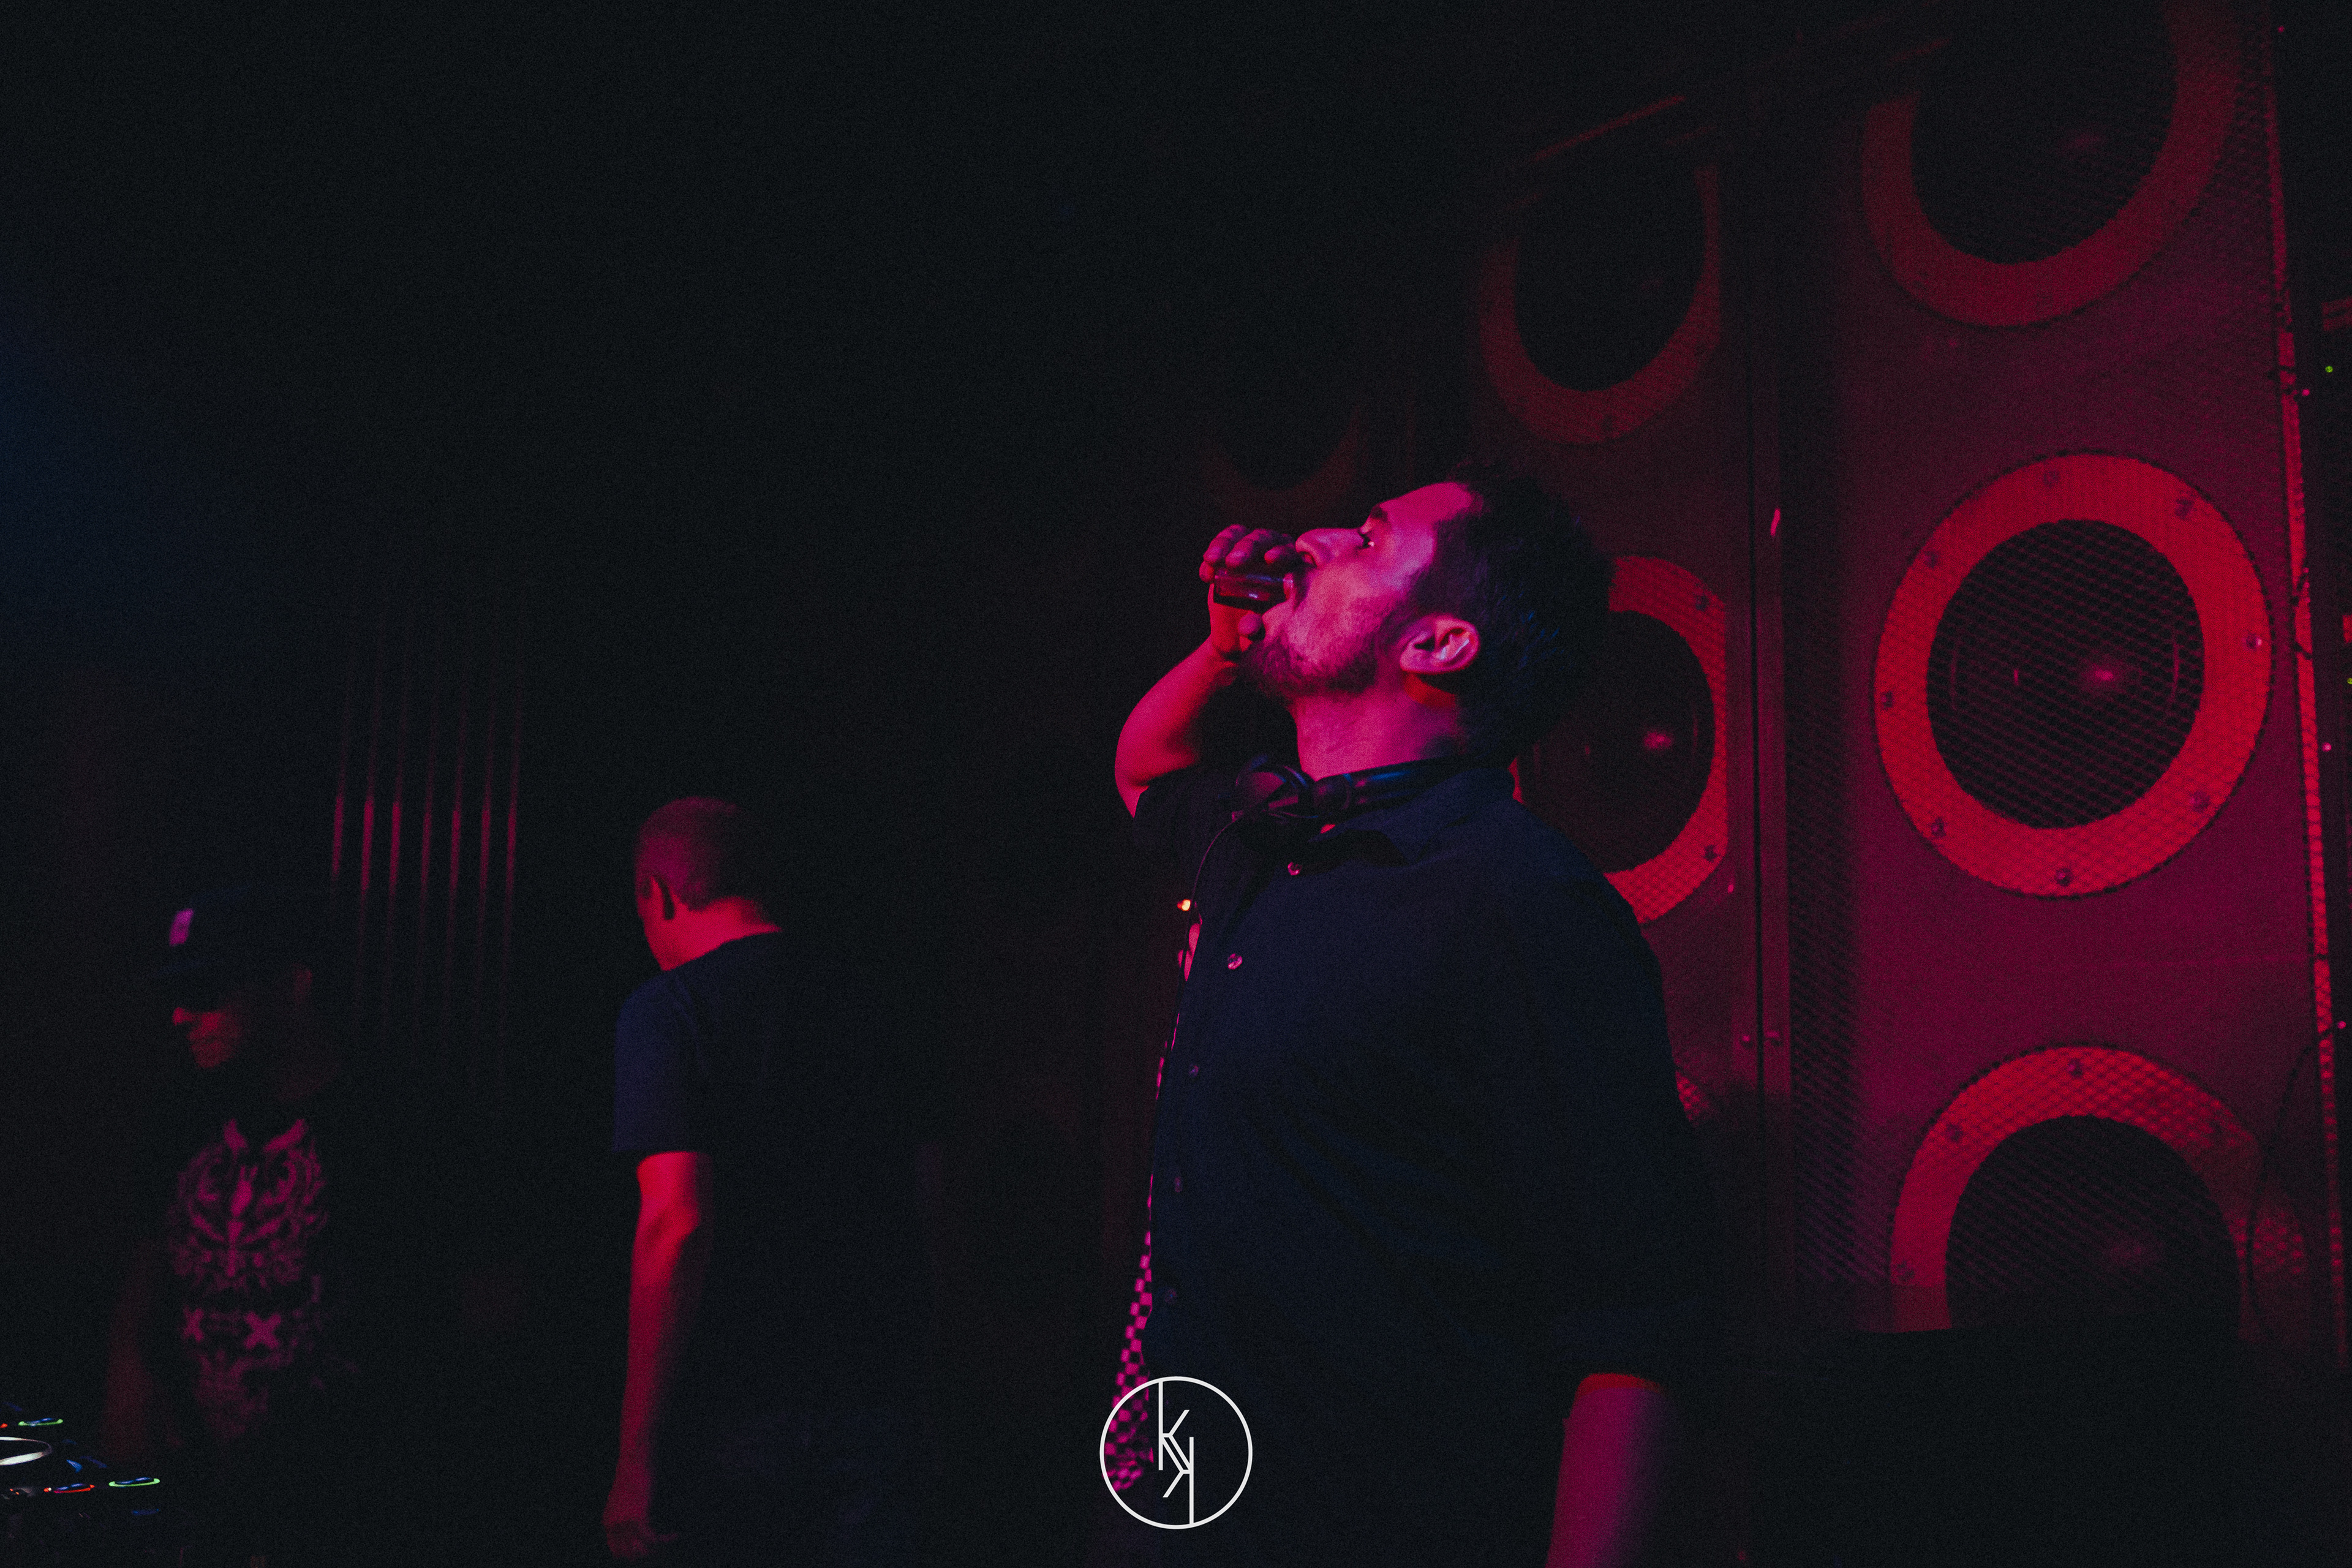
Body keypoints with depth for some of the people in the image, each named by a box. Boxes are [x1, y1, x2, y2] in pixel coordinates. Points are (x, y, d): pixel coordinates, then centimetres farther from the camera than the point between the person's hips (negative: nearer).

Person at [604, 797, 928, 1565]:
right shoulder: (861, 1007, 12)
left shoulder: (668, 1009, -7)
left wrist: (637, 1457, -15)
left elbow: (677, 1222, -17)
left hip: (746, 1416, -5)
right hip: (880, 1402, 5)